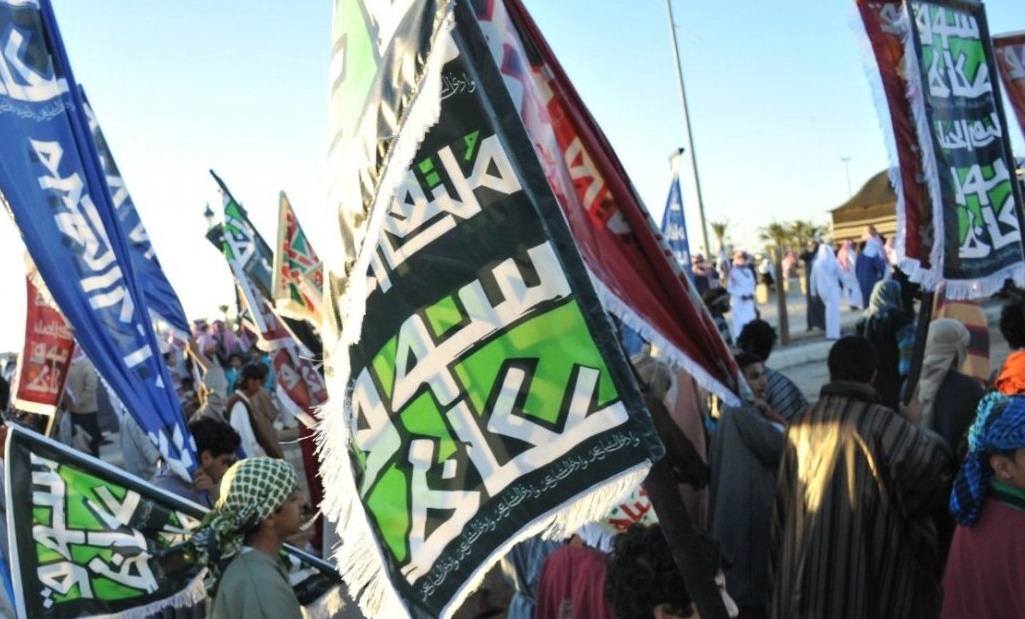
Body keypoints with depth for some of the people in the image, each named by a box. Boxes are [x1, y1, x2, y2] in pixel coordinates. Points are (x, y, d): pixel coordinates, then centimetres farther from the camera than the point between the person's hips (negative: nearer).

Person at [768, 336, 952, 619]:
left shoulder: (801, 424, 1)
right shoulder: (880, 423, -13)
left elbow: (783, 502, 8)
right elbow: (931, 457, -27)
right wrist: (917, 430, -4)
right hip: (862, 565, -4)